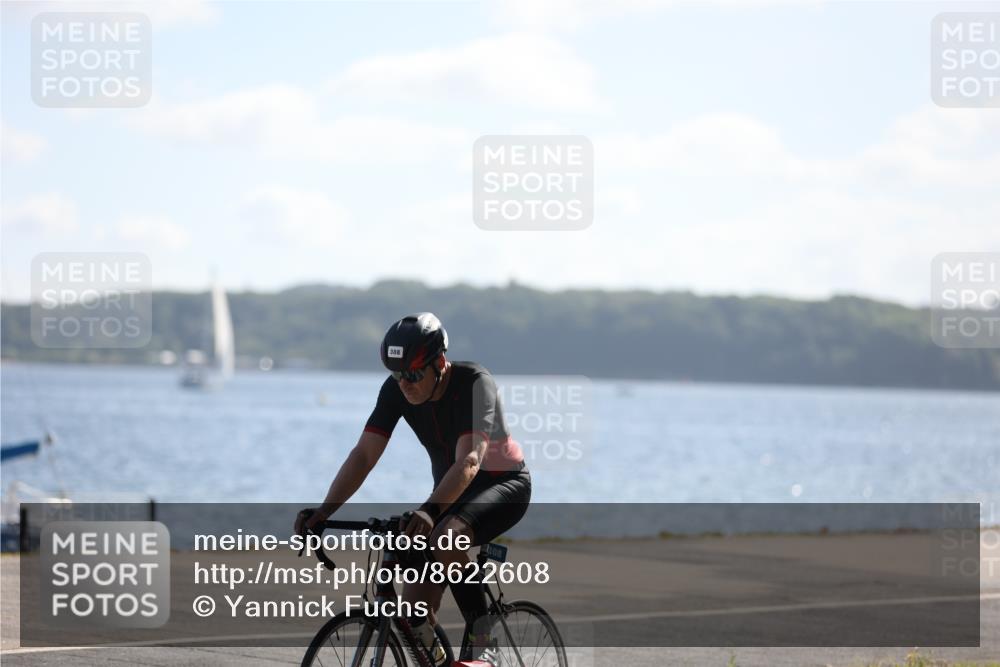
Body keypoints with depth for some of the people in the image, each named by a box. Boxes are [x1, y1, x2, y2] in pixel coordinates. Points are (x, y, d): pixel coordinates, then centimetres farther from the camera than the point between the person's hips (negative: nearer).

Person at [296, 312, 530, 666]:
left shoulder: (474, 383, -29)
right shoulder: (396, 390, -14)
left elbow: (469, 461, -41)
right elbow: (364, 454, -19)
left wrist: (429, 511, -57)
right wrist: (324, 511, -34)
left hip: (504, 483, -6)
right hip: (450, 491, 6)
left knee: (444, 538, -37)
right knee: (415, 608, -9)